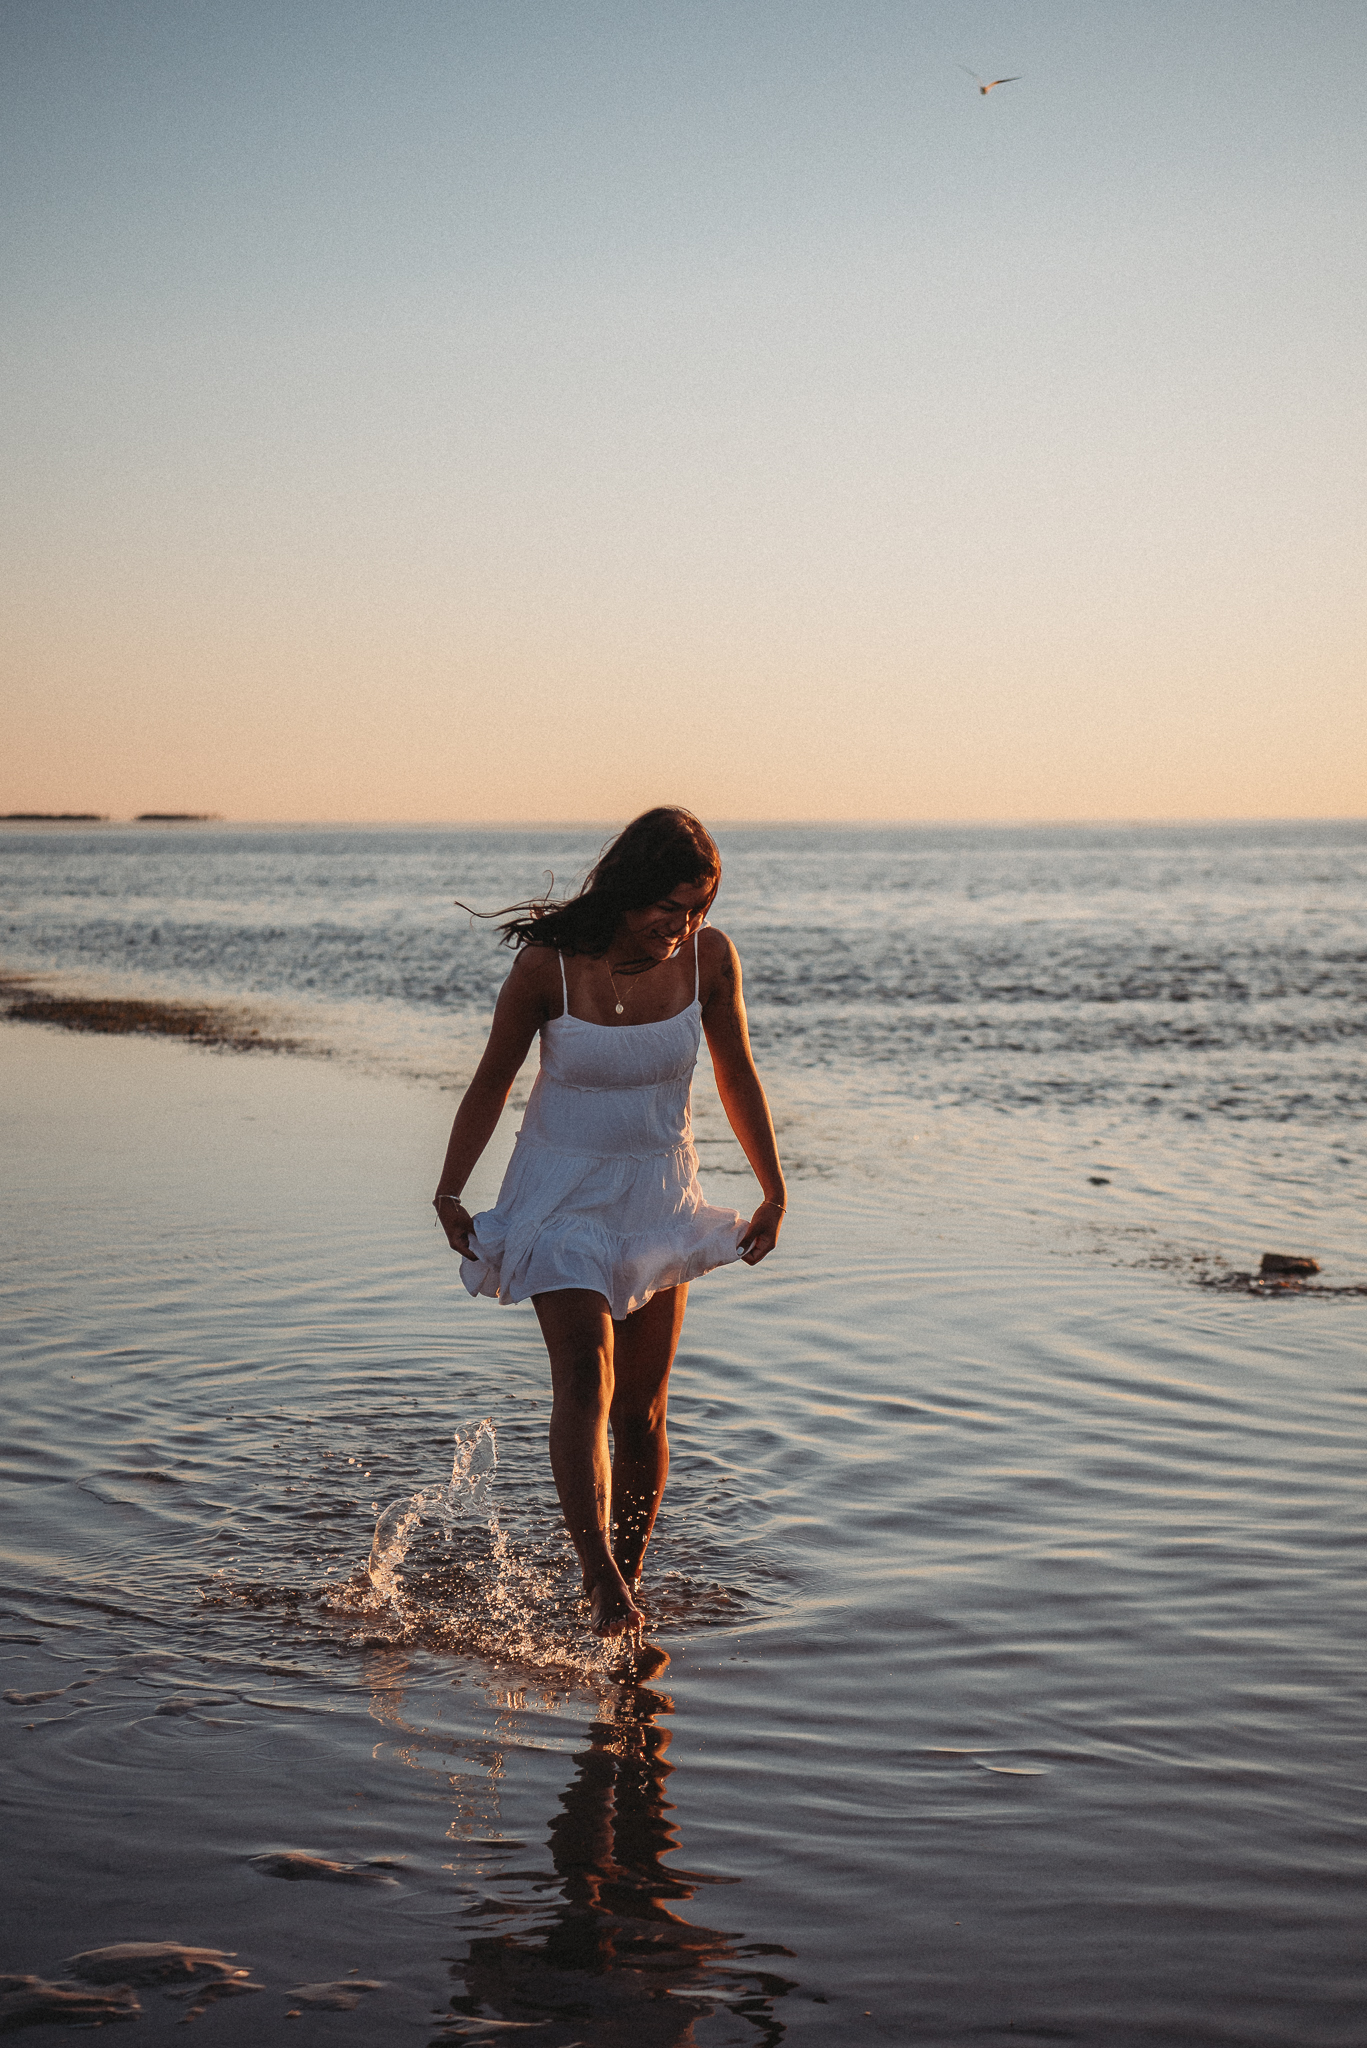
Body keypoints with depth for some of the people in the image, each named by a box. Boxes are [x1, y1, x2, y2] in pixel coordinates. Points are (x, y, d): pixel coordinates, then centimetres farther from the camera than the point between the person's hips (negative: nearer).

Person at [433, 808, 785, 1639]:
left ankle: (630, 1573, 23)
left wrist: (775, 1194, 7)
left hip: (660, 1195, 3)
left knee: (643, 1411, 7)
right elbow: (493, 1081, -4)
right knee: (586, 1378, -20)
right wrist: (449, 1193, -4)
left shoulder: (710, 956, -11)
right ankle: (601, 1583, -25)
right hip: (564, 1191, -3)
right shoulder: (548, 966, -19)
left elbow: (738, 1077, 3)